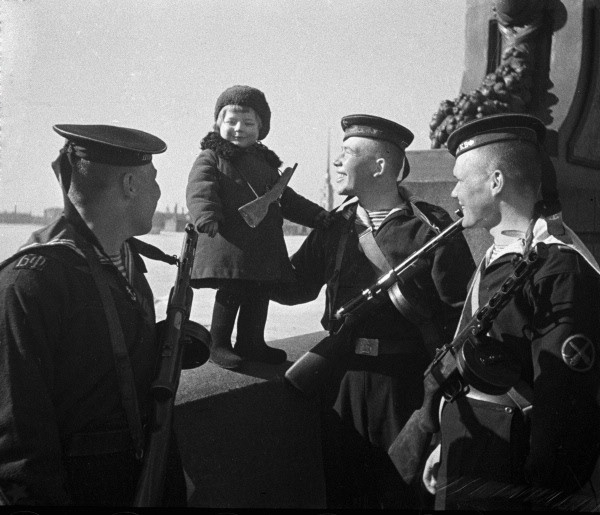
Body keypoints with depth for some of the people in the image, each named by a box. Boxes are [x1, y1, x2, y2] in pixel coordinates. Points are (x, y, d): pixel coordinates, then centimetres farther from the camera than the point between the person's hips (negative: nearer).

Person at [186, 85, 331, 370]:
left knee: (259, 296, 10)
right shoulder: (211, 159, 1)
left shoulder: (266, 163, 22)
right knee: (230, 294, -6)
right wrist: (207, 217, -34)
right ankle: (219, 345, 8)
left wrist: (318, 216, 21)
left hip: (264, 248, 6)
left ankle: (251, 344, 24)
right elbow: (199, 191, -15)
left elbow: (286, 198, 28)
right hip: (230, 242, -6)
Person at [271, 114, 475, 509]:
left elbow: (463, 308, -11)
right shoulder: (335, 227, 8)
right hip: (342, 379, 5)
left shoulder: (432, 228, -8)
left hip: (407, 384, -4)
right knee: (341, 491, 16)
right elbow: (294, 287, 12)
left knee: (403, 493, 9)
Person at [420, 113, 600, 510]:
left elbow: (567, 406, -24)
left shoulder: (562, 269, -21)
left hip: (507, 489, -9)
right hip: (462, 472, 9)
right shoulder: (498, 257, 10)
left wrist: (542, 497, -20)